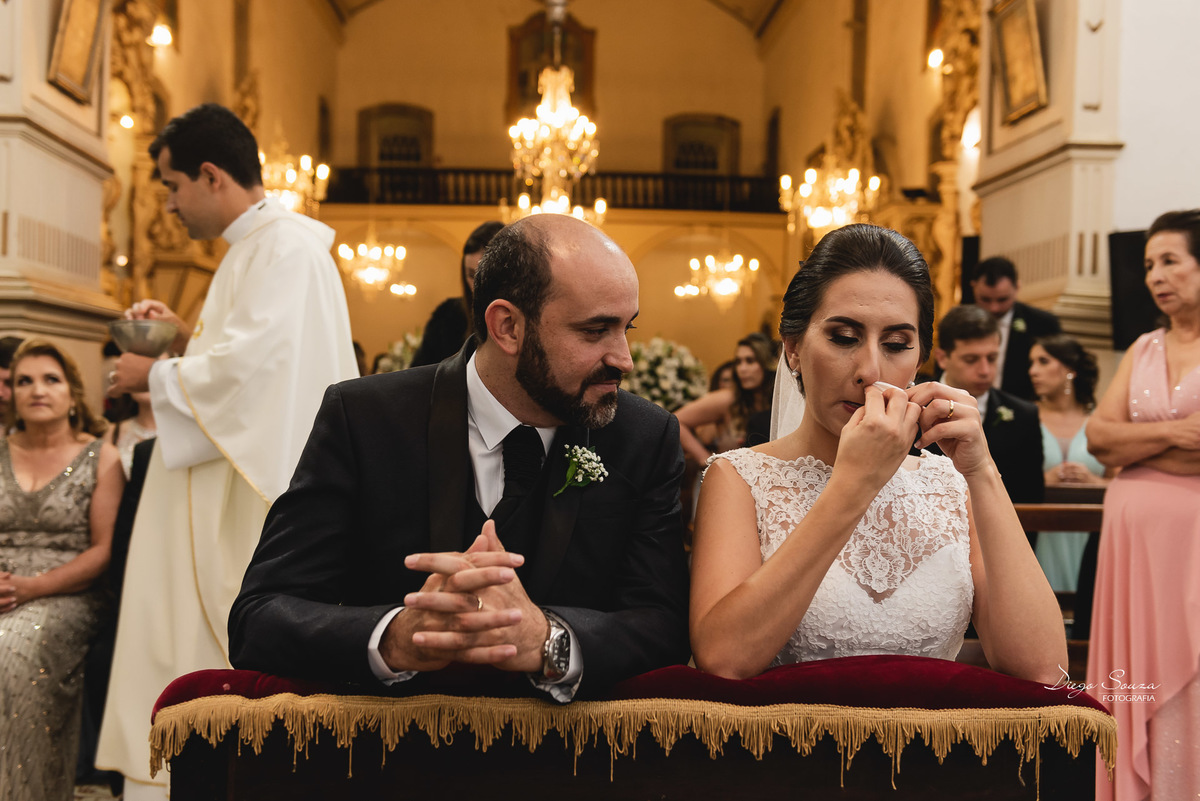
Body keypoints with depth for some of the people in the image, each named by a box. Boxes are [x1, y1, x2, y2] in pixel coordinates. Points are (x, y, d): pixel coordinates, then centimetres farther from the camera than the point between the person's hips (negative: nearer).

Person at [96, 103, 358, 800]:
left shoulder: (283, 244, -13)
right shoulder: (256, 245, 20)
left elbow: (252, 363, -22)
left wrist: (155, 376, -9)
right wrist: (187, 335, 16)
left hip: (260, 493, -10)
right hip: (229, 489, 10)